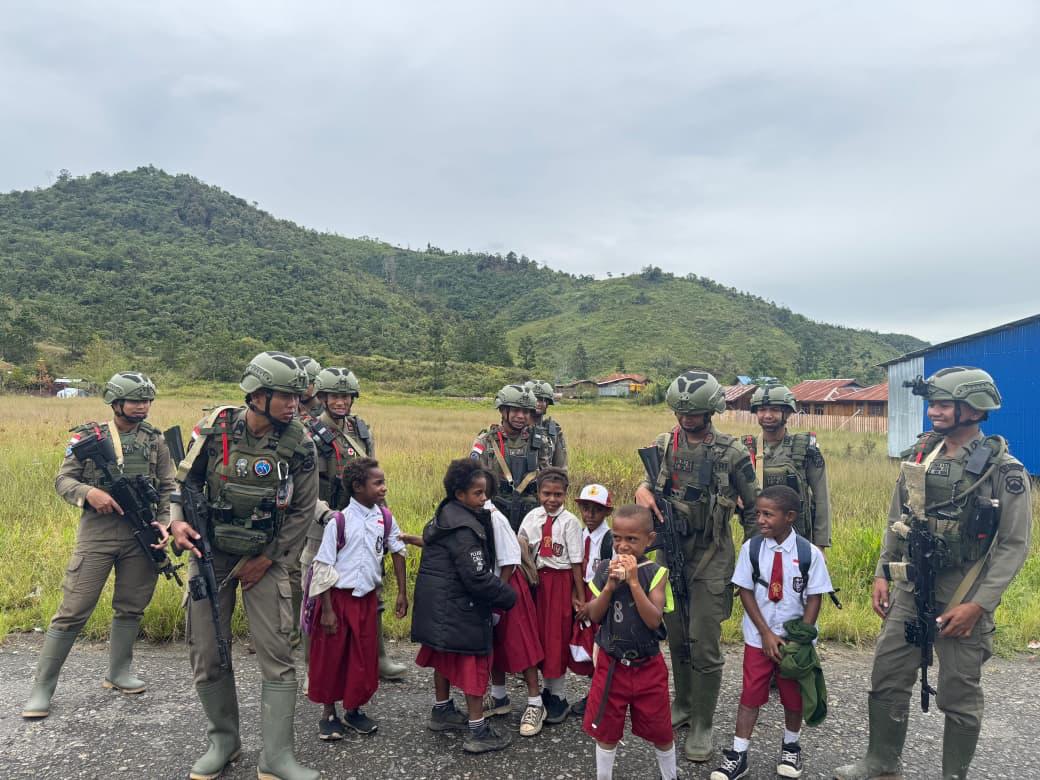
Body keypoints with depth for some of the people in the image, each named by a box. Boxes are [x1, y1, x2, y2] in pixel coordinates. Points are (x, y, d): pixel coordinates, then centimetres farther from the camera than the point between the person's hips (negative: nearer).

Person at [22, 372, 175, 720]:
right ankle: (42, 688, 9)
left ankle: (118, 673, 28)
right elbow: (62, 480, 2)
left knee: (131, 608, 11)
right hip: (98, 531, -2)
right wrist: (88, 492, -17)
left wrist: (164, 522, -7)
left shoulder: (155, 440, 6)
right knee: (73, 610, -2)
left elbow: (168, 487, 7)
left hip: (141, 533, 3)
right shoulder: (88, 436, 2)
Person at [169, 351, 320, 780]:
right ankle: (222, 740, 28)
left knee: (276, 654, -4)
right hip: (210, 551, 1)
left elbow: (302, 511, -6)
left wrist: (268, 560, -7)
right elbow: (185, 480, 3)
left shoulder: (299, 443, -12)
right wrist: (177, 521, -15)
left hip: (265, 557, -1)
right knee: (207, 651, 7)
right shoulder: (215, 427, -10)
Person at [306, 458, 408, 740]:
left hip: (367, 599, 4)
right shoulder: (339, 522, -17)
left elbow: (398, 552, 8)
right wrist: (327, 610, -12)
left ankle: (353, 710, 30)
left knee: (364, 658, 12)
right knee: (331, 656, 8)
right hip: (338, 597, -4)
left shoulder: (385, 519, -4)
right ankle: (328, 713, 27)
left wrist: (402, 592, 8)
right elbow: (324, 567, -12)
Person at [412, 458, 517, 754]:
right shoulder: (464, 529, -24)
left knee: (444, 655, 23)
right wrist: (509, 597, -12)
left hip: (437, 604, 10)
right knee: (474, 662, 0)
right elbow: (477, 577, -25)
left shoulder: (444, 517, 7)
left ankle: (441, 711, 39)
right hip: (458, 607, -10)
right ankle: (477, 731, 7)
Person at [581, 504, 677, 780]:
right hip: (611, 664, 1)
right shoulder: (604, 569, -5)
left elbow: (654, 620, -21)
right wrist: (610, 585, -21)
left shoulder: (656, 573, -12)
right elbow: (594, 616, -6)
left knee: (660, 730, 15)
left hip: (648, 666, -1)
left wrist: (633, 581, -27)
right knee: (606, 730, 14)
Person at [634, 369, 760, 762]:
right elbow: (648, 483, 11)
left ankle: (702, 725, 13)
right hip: (669, 550, 4)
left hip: (711, 557, -4)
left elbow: (752, 509, -1)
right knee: (676, 636, 15)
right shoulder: (663, 445, 2)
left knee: (704, 644, -2)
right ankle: (683, 704, 35)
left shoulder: (732, 453, -8)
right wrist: (642, 490, -13)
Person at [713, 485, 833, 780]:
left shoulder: (809, 553, -13)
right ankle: (738, 755, 13)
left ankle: (791, 747, 36)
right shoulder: (751, 548, -10)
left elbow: (814, 599, -8)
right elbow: (746, 592, -6)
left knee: (794, 696, 13)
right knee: (751, 694, 4)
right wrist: (766, 634, -11)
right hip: (759, 638, 0)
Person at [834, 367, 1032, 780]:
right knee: (886, 679, 11)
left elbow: (1014, 545, -11)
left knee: (959, 695, 8)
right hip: (910, 591, 5)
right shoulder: (918, 456, 4)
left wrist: (979, 604, -16)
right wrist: (882, 573, 7)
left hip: (963, 600, -5)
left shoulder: (1004, 470, -11)